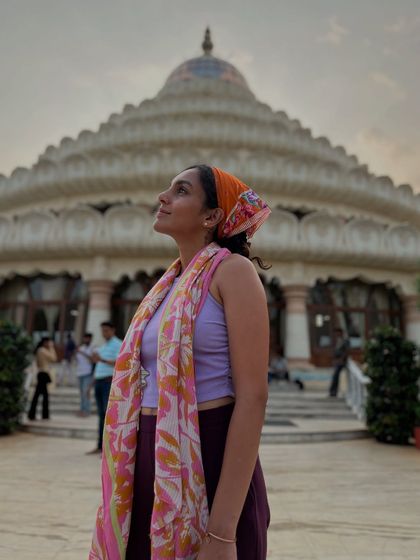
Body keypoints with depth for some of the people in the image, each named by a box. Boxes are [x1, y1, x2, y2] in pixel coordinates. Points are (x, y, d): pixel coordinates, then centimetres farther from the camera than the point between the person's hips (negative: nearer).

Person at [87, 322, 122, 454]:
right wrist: (91, 386, 20)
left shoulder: (118, 344, -2)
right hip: (99, 382, 8)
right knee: (101, 415, 8)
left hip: (110, 382, -7)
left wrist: (102, 360, -28)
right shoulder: (102, 347, 22)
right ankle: (100, 446, 12)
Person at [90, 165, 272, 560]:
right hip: (150, 465, 7)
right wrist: (128, 482, 18)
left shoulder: (233, 271, -11)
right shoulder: (169, 284, 11)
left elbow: (253, 396, -17)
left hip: (209, 462, -7)